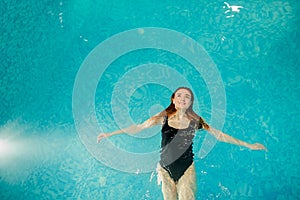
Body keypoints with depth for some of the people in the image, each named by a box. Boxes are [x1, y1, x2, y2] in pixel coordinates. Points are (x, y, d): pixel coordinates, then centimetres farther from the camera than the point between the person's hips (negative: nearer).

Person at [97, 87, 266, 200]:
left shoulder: (195, 121, -4)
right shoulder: (164, 117, -5)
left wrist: (248, 145, 1)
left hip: (187, 169, -1)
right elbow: (138, 128, -6)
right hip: (165, 168, 1)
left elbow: (220, 135, 0)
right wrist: (109, 134, -9)